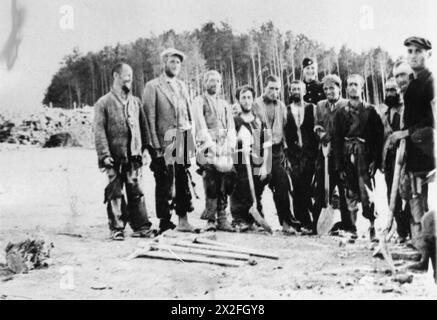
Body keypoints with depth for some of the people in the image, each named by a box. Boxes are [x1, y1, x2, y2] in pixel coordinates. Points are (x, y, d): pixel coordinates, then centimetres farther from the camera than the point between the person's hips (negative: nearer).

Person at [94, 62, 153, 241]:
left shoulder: (135, 102, 14)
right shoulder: (103, 103, 1)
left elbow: (143, 126, 17)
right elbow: (99, 131, -5)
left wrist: (143, 148, 9)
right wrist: (104, 155, -12)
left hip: (133, 155, 3)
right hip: (115, 157, -3)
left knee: (136, 192, 5)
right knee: (115, 194, 1)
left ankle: (141, 226, 12)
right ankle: (116, 229, 8)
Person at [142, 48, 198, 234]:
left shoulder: (182, 86, 17)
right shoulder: (153, 86, -2)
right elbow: (150, 117, -7)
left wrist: (191, 140, 9)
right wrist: (155, 145, -14)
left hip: (183, 141, 6)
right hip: (164, 142, -5)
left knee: (183, 182, 8)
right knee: (164, 184, 0)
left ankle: (183, 220, 16)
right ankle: (164, 222, 7)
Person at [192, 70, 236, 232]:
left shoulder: (225, 104, 23)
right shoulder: (199, 102, 8)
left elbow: (231, 127, 14)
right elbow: (201, 126, -4)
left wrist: (230, 145, -4)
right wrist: (211, 145, -15)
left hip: (224, 149, 4)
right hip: (207, 148, -4)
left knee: (224, 184, -3)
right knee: (211, 185, -15)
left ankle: (222, 219, 1)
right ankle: (210, 220, -11)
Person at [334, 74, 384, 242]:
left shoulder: (370, 111, 4)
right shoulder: (341, 113, 10)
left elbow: (379, 137, 1)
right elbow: (337, 141, 7)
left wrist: (375, 160, -8)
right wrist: (339, 166, 1)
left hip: (365, 157, -2)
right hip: (347, 157, 2)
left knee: (366, 194, -10)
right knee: (351, 195, 5)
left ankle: (372, 228, 0)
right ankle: (353, 228, 14)